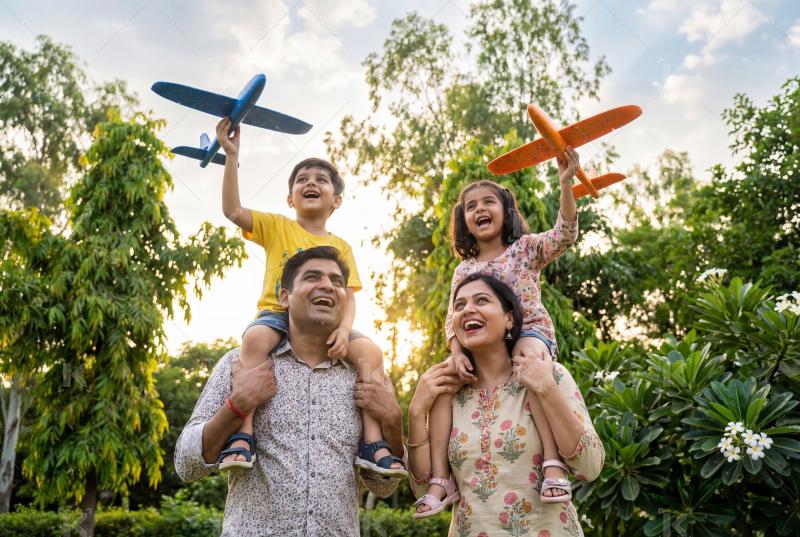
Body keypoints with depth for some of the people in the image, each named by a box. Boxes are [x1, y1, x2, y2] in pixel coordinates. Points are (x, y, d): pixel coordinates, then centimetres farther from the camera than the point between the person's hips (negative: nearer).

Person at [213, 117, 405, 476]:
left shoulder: (341, 247, 17)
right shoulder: (277, 227, 13)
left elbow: (348, 298, 6)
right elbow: (232, 210, -3)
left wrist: (344, 329, -17)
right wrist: (232, 156, -9)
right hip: (277, 315, -2)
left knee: (370, 352, -23)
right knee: (255, 339, -37)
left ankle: (372, 444, -22)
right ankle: (241, 437, -39)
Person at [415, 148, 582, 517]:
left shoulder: (525, 248, 7)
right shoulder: (464, 270, 16)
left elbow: (565, 235, -12)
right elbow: (453, 318, 6)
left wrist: (565, 183, -25)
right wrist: (457, 352, -16)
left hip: (530, 333, -4)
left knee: (528, 358, -41)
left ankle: (554, 464, -45)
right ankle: (441, 479, -23)